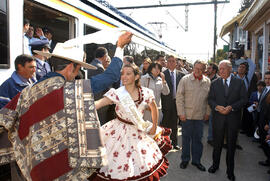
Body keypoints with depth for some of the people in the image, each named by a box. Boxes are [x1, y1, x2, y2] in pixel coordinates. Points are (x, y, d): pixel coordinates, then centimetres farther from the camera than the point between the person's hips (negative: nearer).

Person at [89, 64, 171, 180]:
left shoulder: (146, 93, -8)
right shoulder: (117, 93, -17)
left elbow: (154, 108, 10)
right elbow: (98, 104, -30)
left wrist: (154, 127, 10)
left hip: (139, 133, 3)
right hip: (120, 133, -2)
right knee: (119, 167, 5)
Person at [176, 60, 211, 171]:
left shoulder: (207, 82, 5)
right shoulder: (185, 79, -5)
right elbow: (179, 97, -6)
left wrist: (208, 112, 5)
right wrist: (181, 112, -9)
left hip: (200, 115, 3)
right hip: (187, 114, -2)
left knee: (198, 138, 11)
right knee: (186, 137, 8)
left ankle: (196, 160, 26)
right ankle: (185, 159, 24)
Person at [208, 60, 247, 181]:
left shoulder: (239, 82, 0)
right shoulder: (214, 83, 4)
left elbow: (244, 99, -4)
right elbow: (210, 99, 3)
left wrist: (231, 107, -18)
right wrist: (217, 107, -16)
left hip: (233, 118, -1)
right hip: (218, 118, 1)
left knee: (231, 145, 10)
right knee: (217, 143, 12)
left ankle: (230, 170, 26)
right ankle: (215, 164, 33)